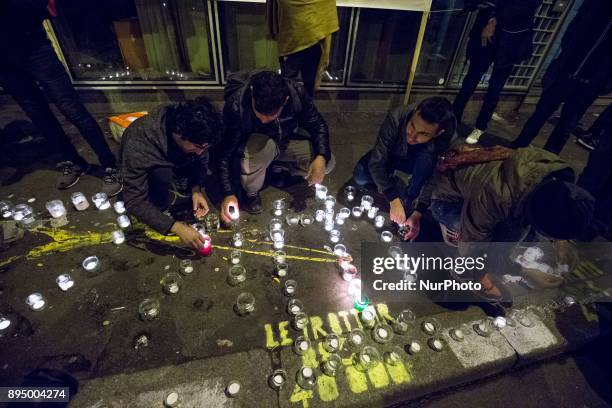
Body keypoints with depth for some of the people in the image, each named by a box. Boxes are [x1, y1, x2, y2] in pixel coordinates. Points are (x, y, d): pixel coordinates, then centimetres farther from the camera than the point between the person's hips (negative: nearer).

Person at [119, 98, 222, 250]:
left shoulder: (193, 127, -28)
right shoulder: (138, 146, -40)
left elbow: (202, 159, -10)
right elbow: (134, 202, -35)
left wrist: (196, 189, -25)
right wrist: (176, 227, -41)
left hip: (175, 163, 5)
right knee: (163, 173, -37)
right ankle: (162, 207, -10)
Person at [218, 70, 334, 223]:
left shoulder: (296, 93, -26)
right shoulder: (236, 105, -32)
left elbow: (318, 124, -13)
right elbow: (226, 151, -25)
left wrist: (321, 157, -29)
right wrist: (229, 193, -29)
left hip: (287, 141, 3)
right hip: (254, 142, -2)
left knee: (327, 164, -16)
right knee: (263, 146, -39)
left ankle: (278, 167, 8)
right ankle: (251, 192, -9)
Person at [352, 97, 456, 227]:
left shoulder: (446, 134, -32)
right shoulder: (396, 117, -36)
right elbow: (376, 162, -34)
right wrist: (393, 200, -40)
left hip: (417, 162, 0)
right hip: (391, 155, 0)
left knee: (427, 157, -34)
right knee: (360, 177, -25)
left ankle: (407, 198, -13)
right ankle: (389, 173, 5)